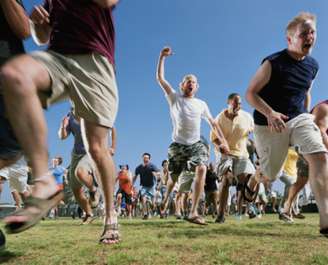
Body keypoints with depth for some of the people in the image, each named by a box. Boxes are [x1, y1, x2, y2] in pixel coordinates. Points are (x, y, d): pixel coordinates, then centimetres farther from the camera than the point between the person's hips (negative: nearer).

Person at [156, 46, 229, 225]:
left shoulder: (201, 104, 11)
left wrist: (223, 141, 5)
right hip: (178, 144, -1)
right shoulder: (174, 98, 4)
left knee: (201, 169, -26)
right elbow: (160, 78, -5)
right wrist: (162, 57, -12)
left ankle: (193, 213, -24)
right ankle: (166, 198, 45)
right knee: (173, 177, 8)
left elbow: (213, 123, 14)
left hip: (196, 144, 1)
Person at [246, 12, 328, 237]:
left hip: (299, 118, 5)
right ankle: (250, 186, 44)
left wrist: (307, 116, 17)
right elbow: (250, 93, -15)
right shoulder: (273, 63, -15)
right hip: (270, 123, -5)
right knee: (269, 173, 6)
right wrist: (270, 113, -29)